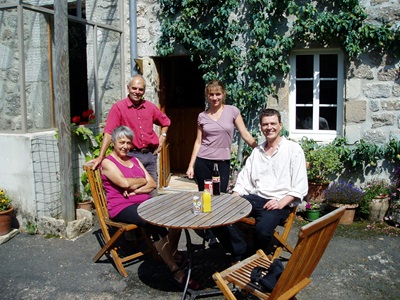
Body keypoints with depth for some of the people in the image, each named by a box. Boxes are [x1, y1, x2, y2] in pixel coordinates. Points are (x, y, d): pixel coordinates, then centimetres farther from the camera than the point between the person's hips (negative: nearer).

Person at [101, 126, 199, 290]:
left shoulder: (135, 160, 20)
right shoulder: (107, 163, 0)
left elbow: (153, 184, 11)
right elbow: (124, 183, -17)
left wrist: (136, 190, -8)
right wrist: (143, 180, 1)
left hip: (143, 202, 6)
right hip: (121, 207, -6)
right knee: (156, 222, -33)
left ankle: (170, 256, -10)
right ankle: (175, 270, -25)